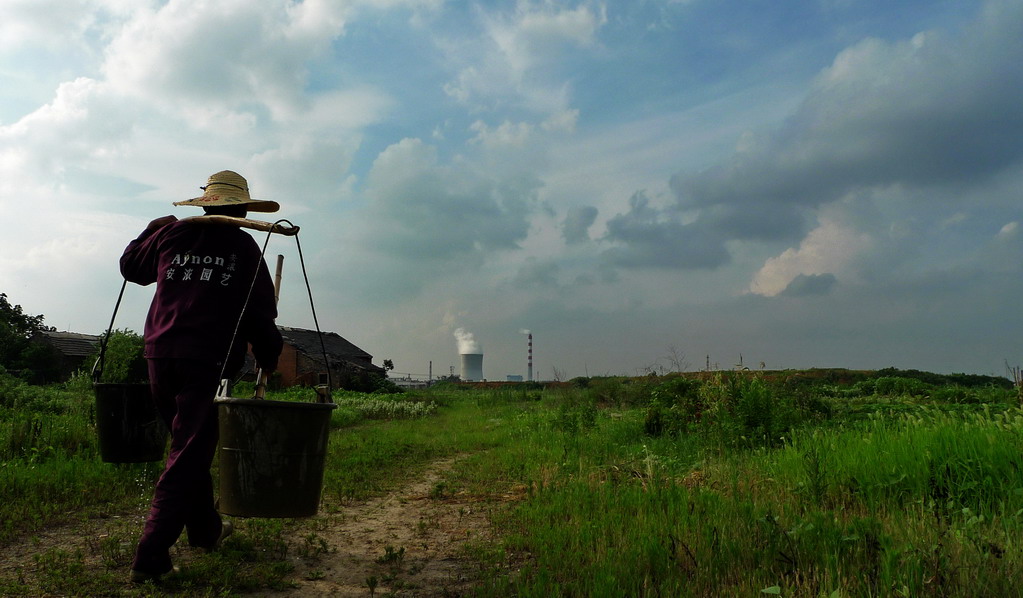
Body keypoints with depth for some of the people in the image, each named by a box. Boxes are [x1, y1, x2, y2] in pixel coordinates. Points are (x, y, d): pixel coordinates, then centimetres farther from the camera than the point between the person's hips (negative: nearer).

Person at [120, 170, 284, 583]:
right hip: (209, 360, -5)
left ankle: (205, 529, 33)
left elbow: (131, 266, 27)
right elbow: (260, 312, -2)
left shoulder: (172, 233, 9)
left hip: (161, 354, 5)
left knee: (190, 444, 19)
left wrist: (151, 231, 41)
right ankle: (151, 555, -7)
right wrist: (268, 355, 11)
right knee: (189, 454, -2)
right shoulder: (243, 247, 0)